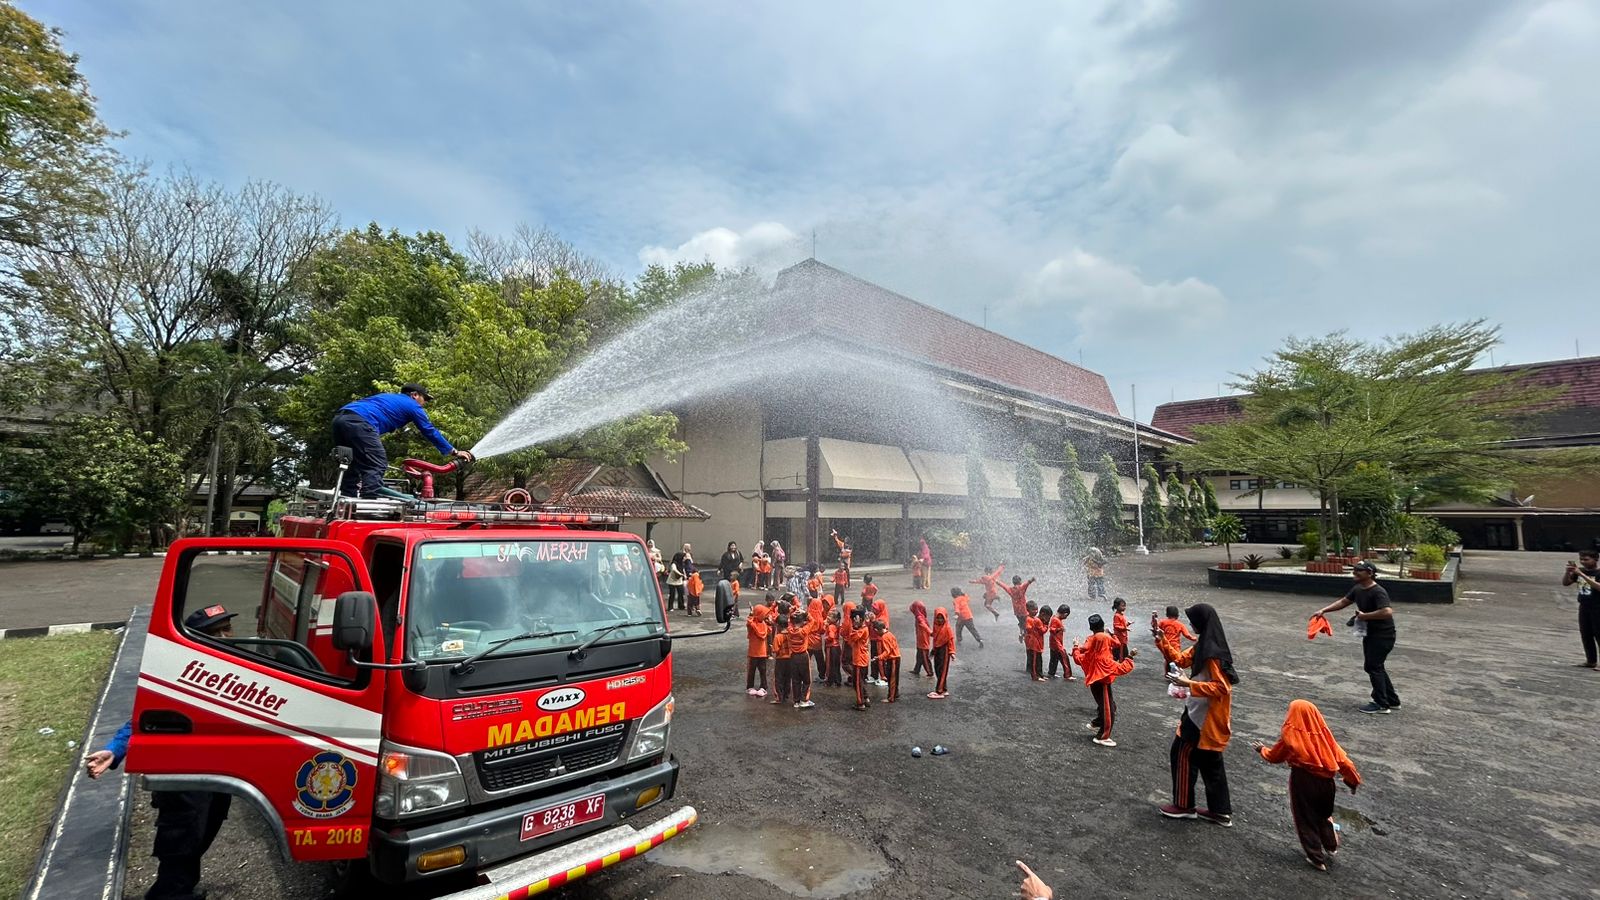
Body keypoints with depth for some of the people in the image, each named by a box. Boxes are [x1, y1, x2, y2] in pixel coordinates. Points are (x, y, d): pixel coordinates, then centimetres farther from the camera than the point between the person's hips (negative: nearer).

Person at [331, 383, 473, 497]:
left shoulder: (388, 398, 35)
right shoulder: (412, 405, 14)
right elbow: (430, 432, 17)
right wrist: (454, 452, 24)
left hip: (340, 416, 9)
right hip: (359, 421, -9)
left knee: (352, 466, 15)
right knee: (375, 466, -7)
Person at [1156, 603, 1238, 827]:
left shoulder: (1212, 652, -25)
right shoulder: (1203, 646, 5)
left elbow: (1221, 688, -26)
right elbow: (1180, 659, 13)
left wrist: (1188, 684, -27)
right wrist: (1162, 641, 3)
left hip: (1205, 715, -9)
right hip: (1204, 712, 9)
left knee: (1183, 754, 4)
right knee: (1209, 761, 17)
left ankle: (1184, 806, 18)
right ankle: (1221, 812, 27)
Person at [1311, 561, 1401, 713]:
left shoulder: (1378, 592, -23)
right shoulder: (1357, 589, 4)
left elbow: (1387, 612, -36)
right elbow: (1343, 601, 16)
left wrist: (1364, 615, -26)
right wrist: (1324, 610, 8)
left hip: (1383, 635, -9)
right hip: (1369, 634, 9)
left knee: (1373, 666, -5)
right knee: (1374, 666, 17)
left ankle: (1382, 705, 5)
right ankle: (1393, 701, 30)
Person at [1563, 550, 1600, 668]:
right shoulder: (1580, 571, 5)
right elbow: (1565, 583, 6)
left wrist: (1582, 574, -30)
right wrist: (1568, 572, -10)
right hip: (1583, 608, 6)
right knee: (1585, 635, 10)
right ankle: (1590, 661, 18)